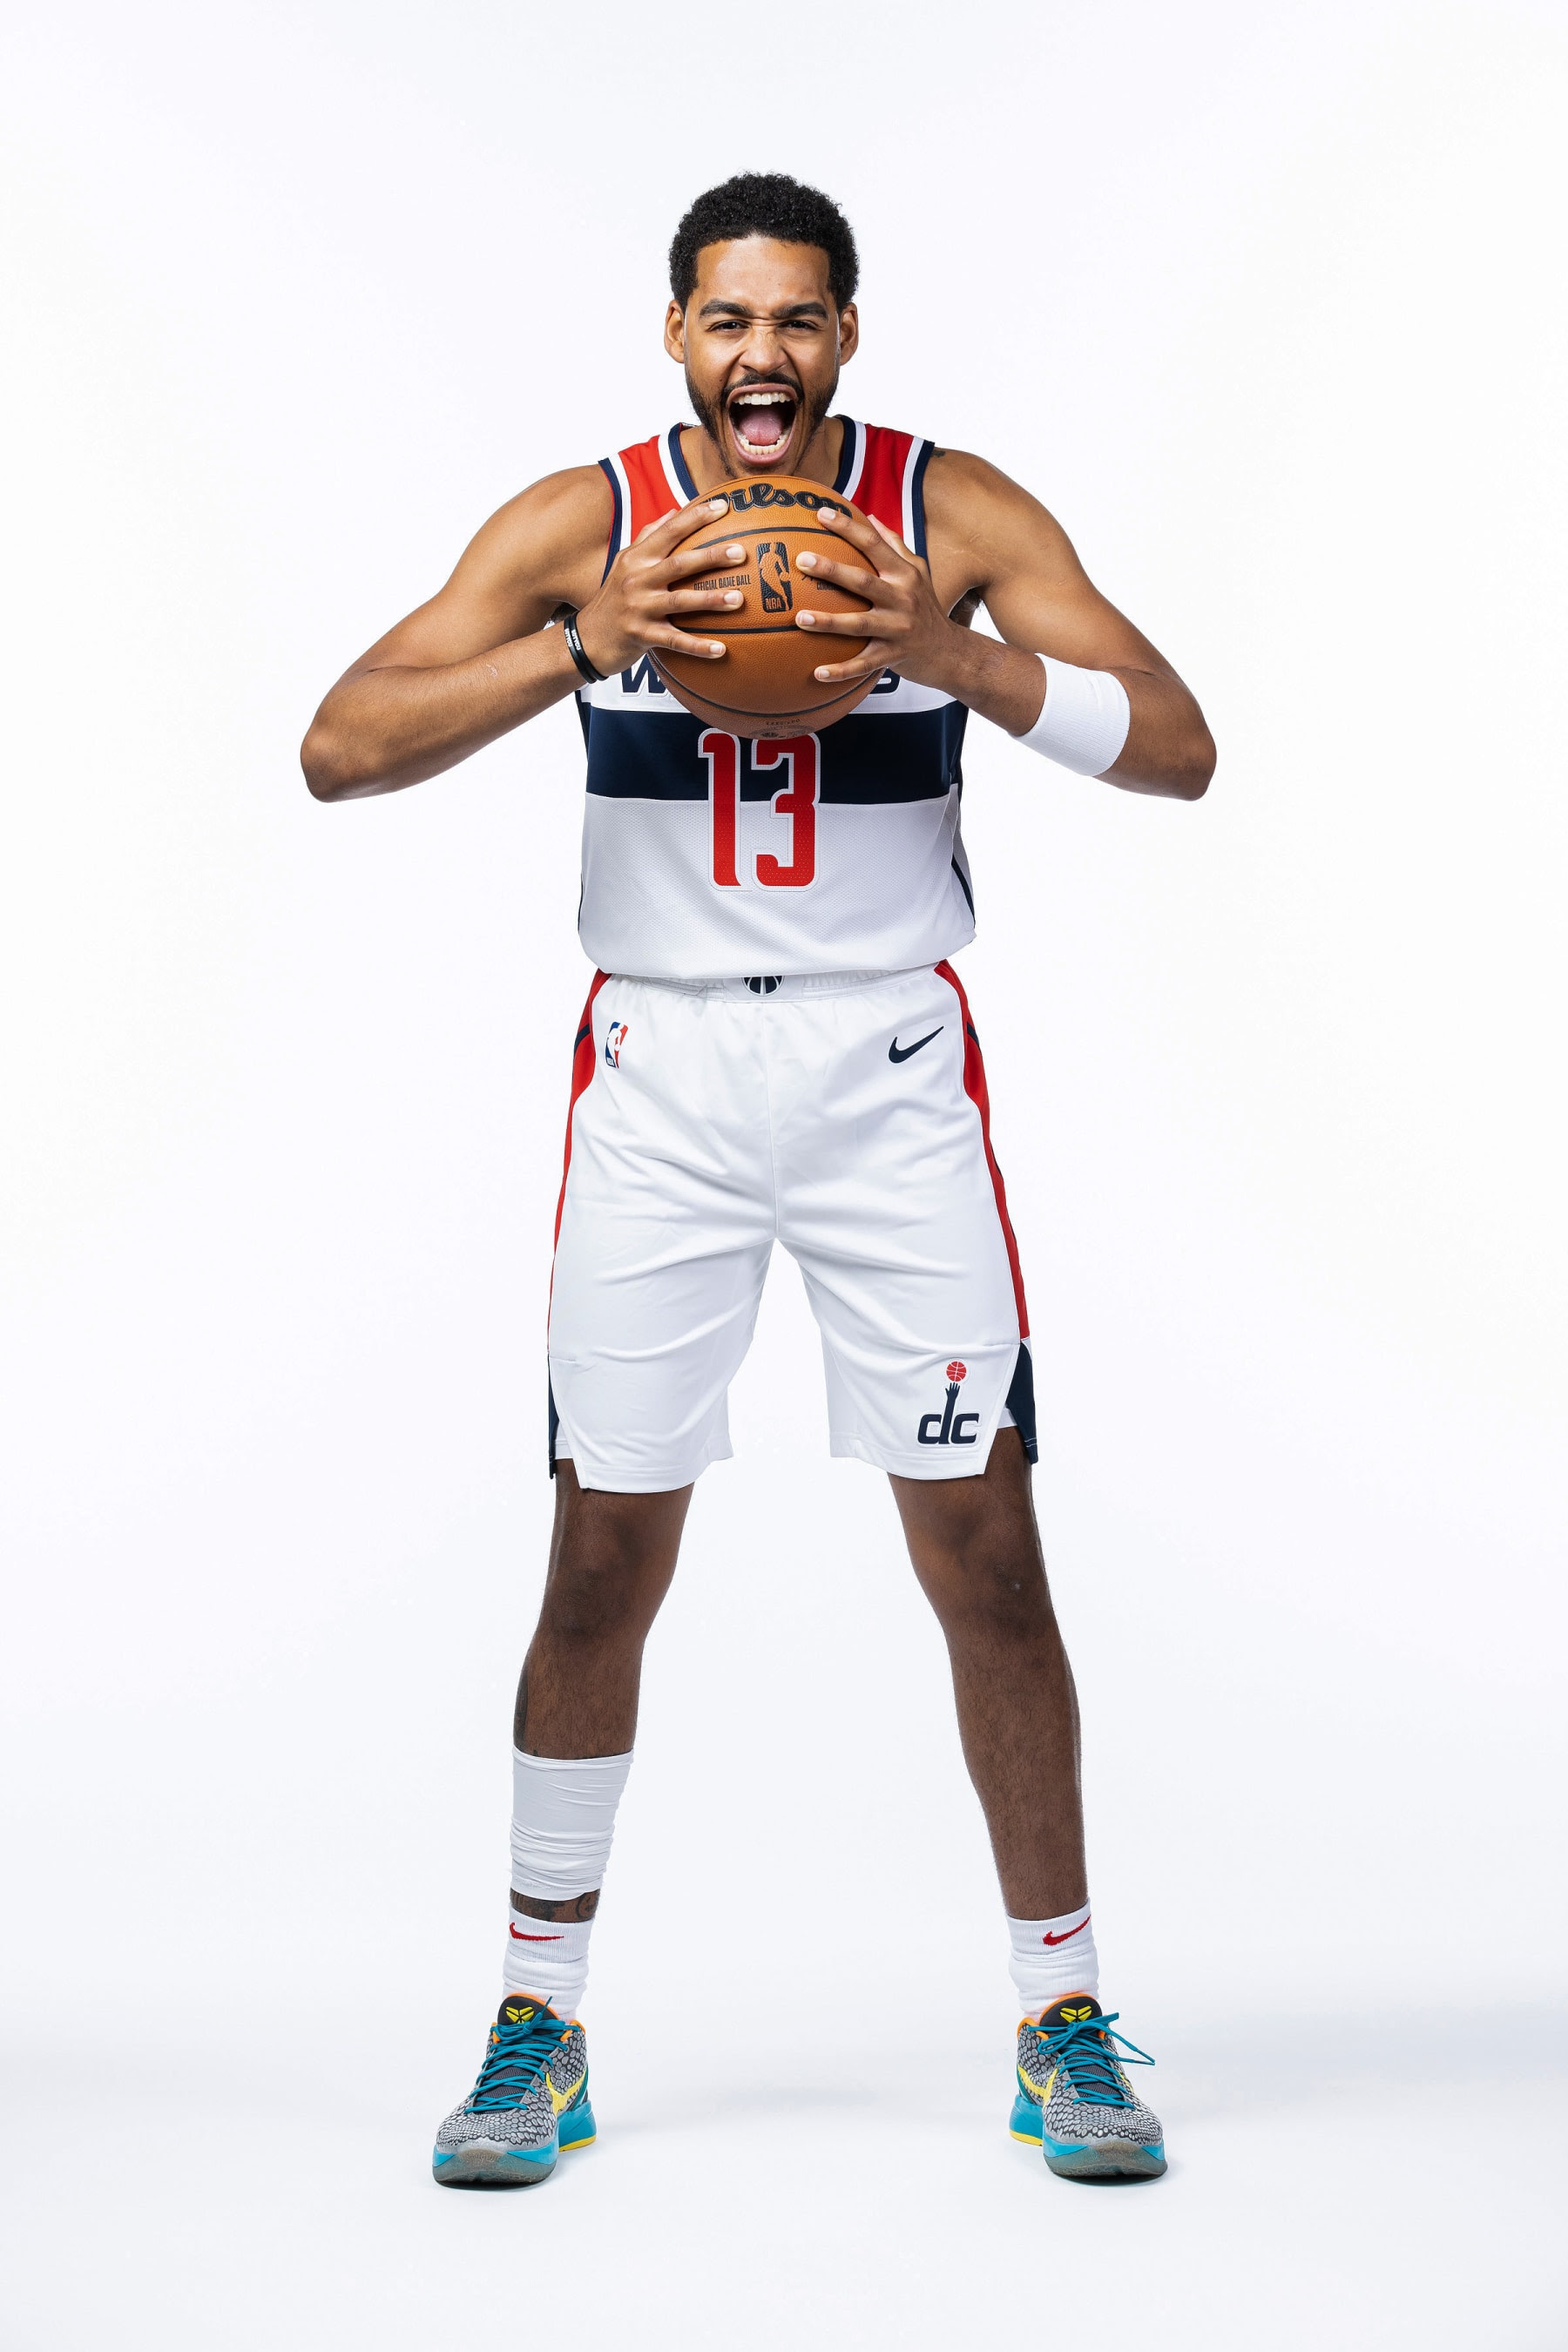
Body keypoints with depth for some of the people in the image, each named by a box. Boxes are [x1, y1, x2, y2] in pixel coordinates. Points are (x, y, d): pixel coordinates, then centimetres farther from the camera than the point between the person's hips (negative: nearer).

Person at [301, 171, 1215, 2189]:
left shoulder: (955, 513, -3)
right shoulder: (582, 522, -2)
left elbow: (1180, 751, -9)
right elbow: (338, 753, -10)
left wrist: (963, 658, -25)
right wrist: (579, 646, -24)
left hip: (891, 1069, 0)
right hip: (661, 1070, 0)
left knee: (982, 1546, 1)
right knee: (604, 1555, 3)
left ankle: (1062, 2012, 17)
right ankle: (540, 2016, 19)